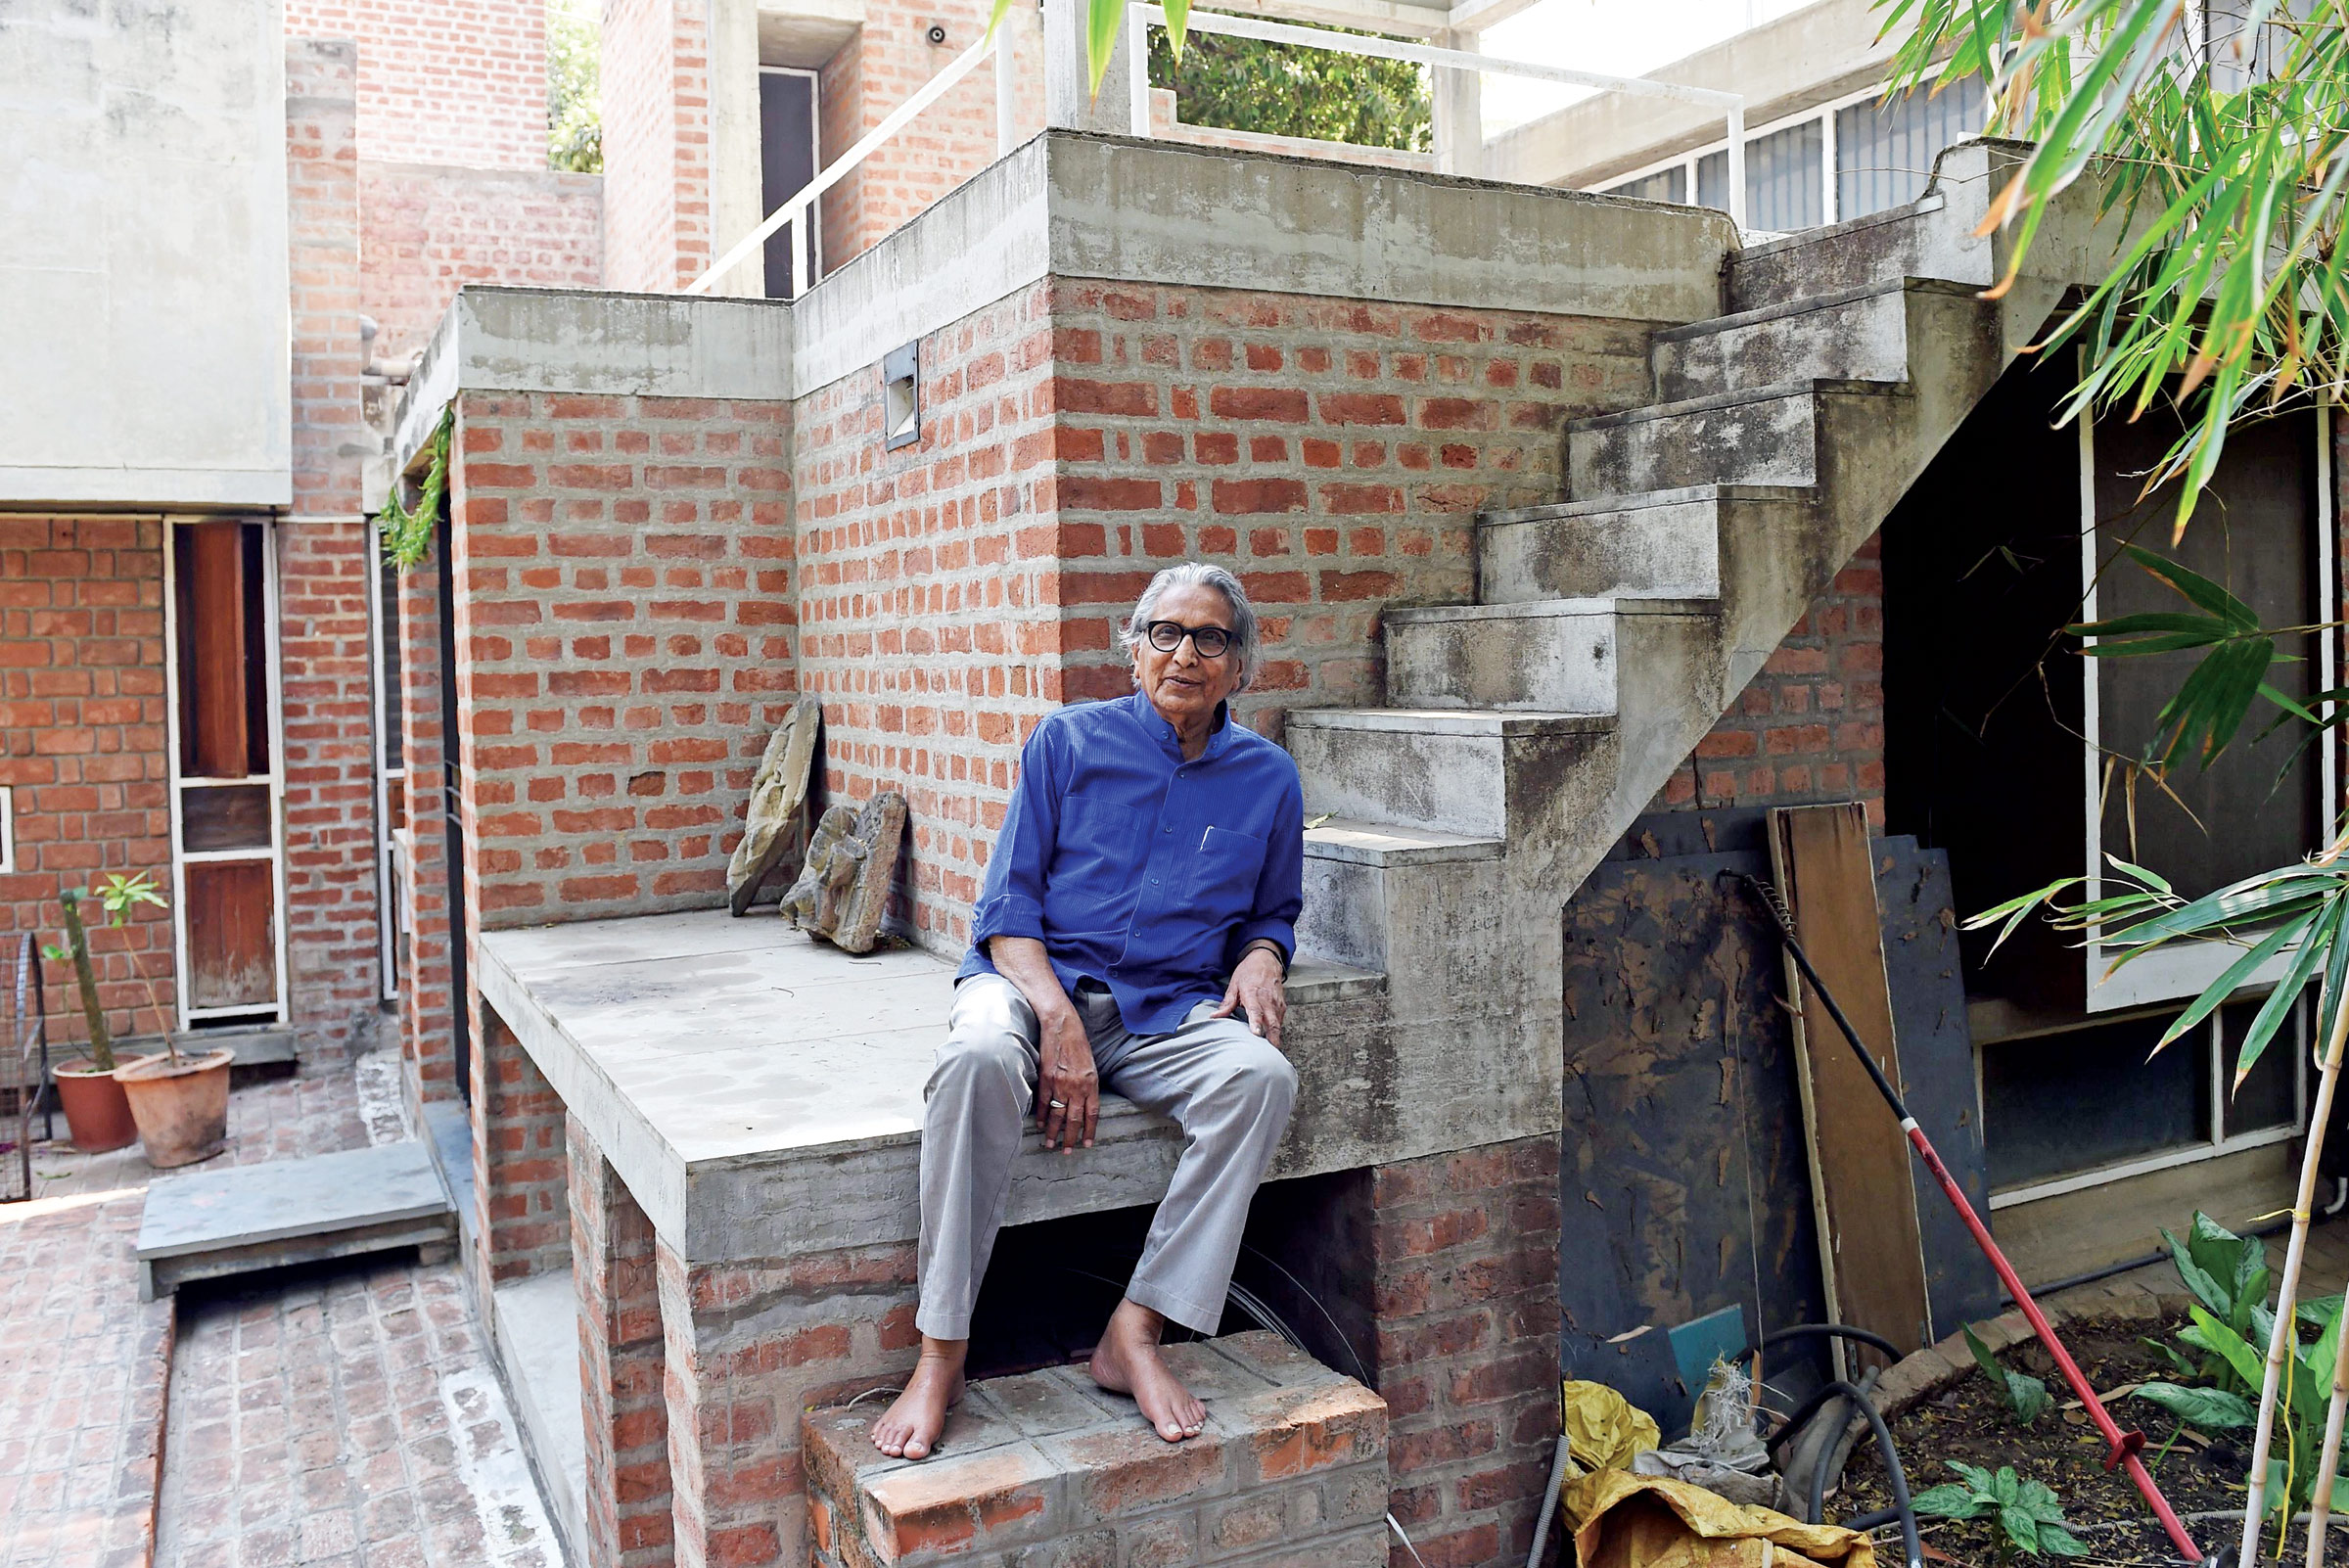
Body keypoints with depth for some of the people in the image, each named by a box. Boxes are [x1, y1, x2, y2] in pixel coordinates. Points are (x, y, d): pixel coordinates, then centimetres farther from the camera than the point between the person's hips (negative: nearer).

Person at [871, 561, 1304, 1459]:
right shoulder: (1070, 741, 4)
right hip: (1033, 980, -2)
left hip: (1166, 1012, 2)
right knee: (980, 1058, -37)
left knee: (1262, 1075, -30)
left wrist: (1261, 958, -1)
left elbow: (1272, 913, 25)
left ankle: (1134, 1333, -23)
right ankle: (941, 1353, -26)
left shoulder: (1267, 778, 11)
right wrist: (1059, 1021, -18)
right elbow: (1007, 905, -1)